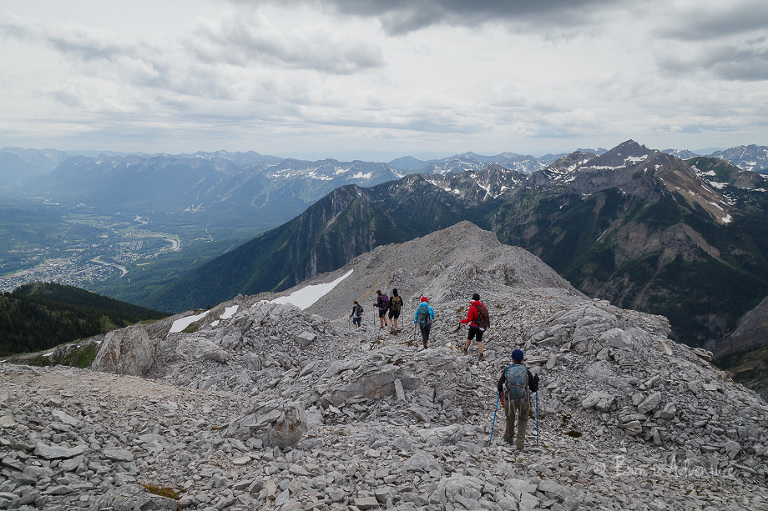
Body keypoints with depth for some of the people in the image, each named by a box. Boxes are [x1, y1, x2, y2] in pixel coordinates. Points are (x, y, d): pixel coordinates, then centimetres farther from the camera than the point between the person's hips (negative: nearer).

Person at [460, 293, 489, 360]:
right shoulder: (483, 306, -3)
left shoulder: (472, 307, -19)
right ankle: (481, 355, 7)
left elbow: (469, 319, -19)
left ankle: (466, 349, 41)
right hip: (482, 327, 4)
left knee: (469, 338, 19)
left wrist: (462, 321, -3)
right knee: (479, 340, 15)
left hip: (474, 326, -4)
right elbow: (486, 316, 6)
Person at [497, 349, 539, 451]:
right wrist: (536, 381, 18)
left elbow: (499, 388, -3)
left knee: (510, 419, 25)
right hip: (524, 401, -1)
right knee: (523, 420, 21)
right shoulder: (526, 371, -11)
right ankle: (520, 443, 16)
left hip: (509, 401, 1)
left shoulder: (506, 371, -10)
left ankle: (509, 438, 45)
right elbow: (534, 388, -2)